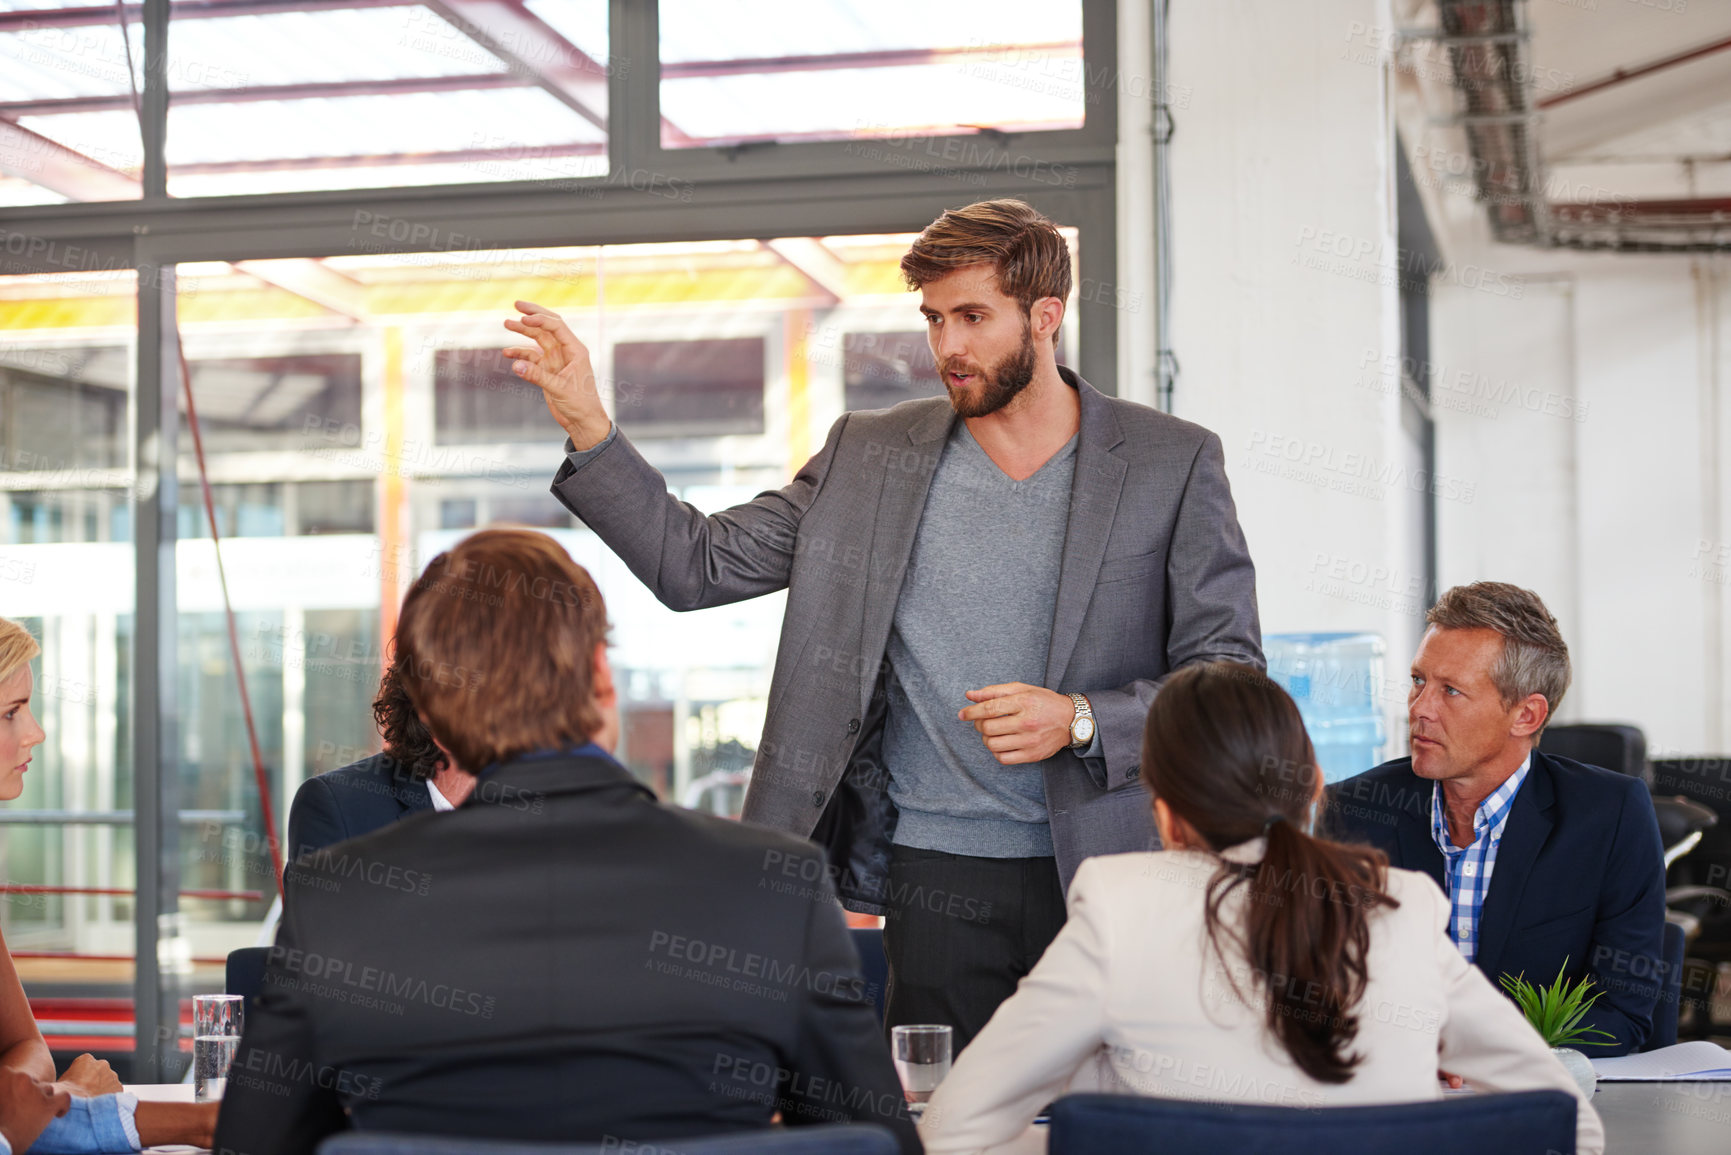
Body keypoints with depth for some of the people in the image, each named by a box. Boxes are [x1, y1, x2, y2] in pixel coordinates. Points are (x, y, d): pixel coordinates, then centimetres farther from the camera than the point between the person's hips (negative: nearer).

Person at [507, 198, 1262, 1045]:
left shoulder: (1173, 463, 1)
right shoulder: (869, 456, 7)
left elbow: (1231, 673, 0)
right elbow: (699, 564, 6)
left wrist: (1079, 720, -15)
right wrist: (587, 425, -3)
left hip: (1103, 874, -1)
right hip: (936, 879, 1)